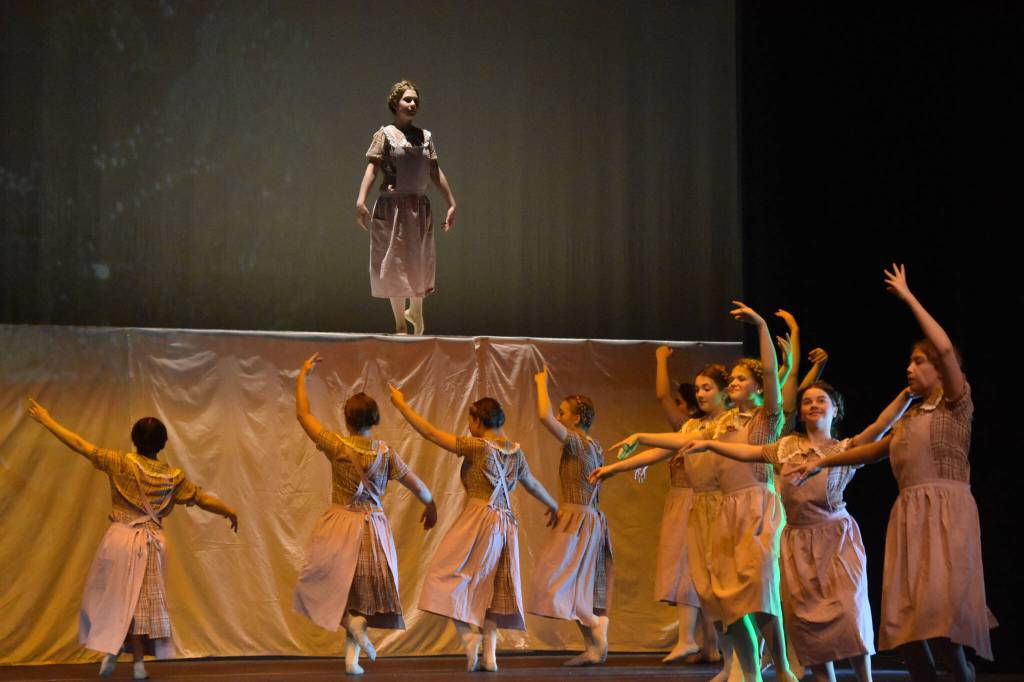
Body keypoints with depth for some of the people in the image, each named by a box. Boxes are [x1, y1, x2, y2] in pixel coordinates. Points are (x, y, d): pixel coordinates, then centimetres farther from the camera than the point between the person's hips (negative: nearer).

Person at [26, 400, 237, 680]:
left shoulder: (121, 463, -8)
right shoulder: (173, 476, -1)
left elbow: (80, 445, -6)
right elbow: (204, 499, 7)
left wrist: (47, 421, 1)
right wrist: (230, 512, 25)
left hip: (120, 538, -2)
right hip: (151, 543, 2)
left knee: (113, 595, 12)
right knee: (141, 600, 10)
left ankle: (110, 649, -2)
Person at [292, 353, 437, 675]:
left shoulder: (337, 446, -11)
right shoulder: (386, 452, -4)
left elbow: (303, 414, -3)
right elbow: (417, 485, 4)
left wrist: (302, 376, 7)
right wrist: (431, 506, 24)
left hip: (340, 526, -2)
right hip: (373, 527, 2)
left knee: (328, 584, 15)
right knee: (363, 591, 13)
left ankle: (352, 623, -11)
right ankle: (352, 656, 2)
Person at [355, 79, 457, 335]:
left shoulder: (425, 136, 11)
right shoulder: (385, 134, -1)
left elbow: (436, 173, 12)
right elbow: (372, 168, -10)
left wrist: (452, 203, 8)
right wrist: (360, 201, -22)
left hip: (420, 207, 4)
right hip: (393, 206, -3)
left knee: (419, 264, 5)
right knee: (395, 264, 0)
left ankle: (415, 311, 30)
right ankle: (400, 324, 8)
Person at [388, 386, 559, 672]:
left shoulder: (477, 446, -9)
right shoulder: (515, 451, 10)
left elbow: (431, 433, -8)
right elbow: (532, 483, 24)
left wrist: (401, 404, 0)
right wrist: (553, 506, 43)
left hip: (478, 518, -7)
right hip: (504, 523, 7)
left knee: (448, 577, 0)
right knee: (487, 587, 12)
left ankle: (469, 635, -14)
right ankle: (490, 655, 9)